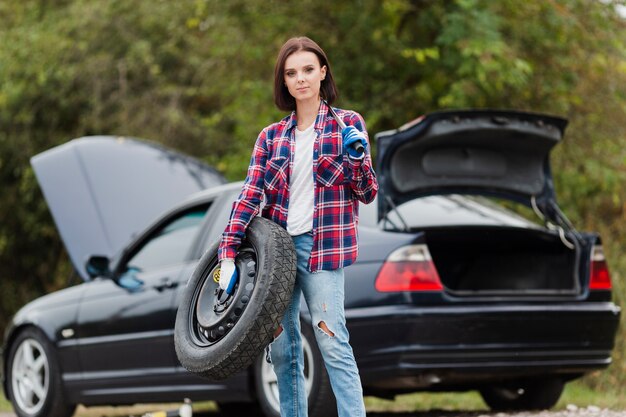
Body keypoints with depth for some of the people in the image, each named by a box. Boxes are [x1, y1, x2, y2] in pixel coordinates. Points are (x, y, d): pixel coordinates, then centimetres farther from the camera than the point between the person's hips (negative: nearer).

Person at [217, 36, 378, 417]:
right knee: (282, 349, 6)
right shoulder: (271, 136, 10)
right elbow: (252, 193, 1)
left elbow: (367, 193, 1)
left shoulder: (347, 124, 2)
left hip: (322, 248, -4)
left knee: (334, 345, -14)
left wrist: (356, 157, -19)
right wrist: (228, 255, -8)